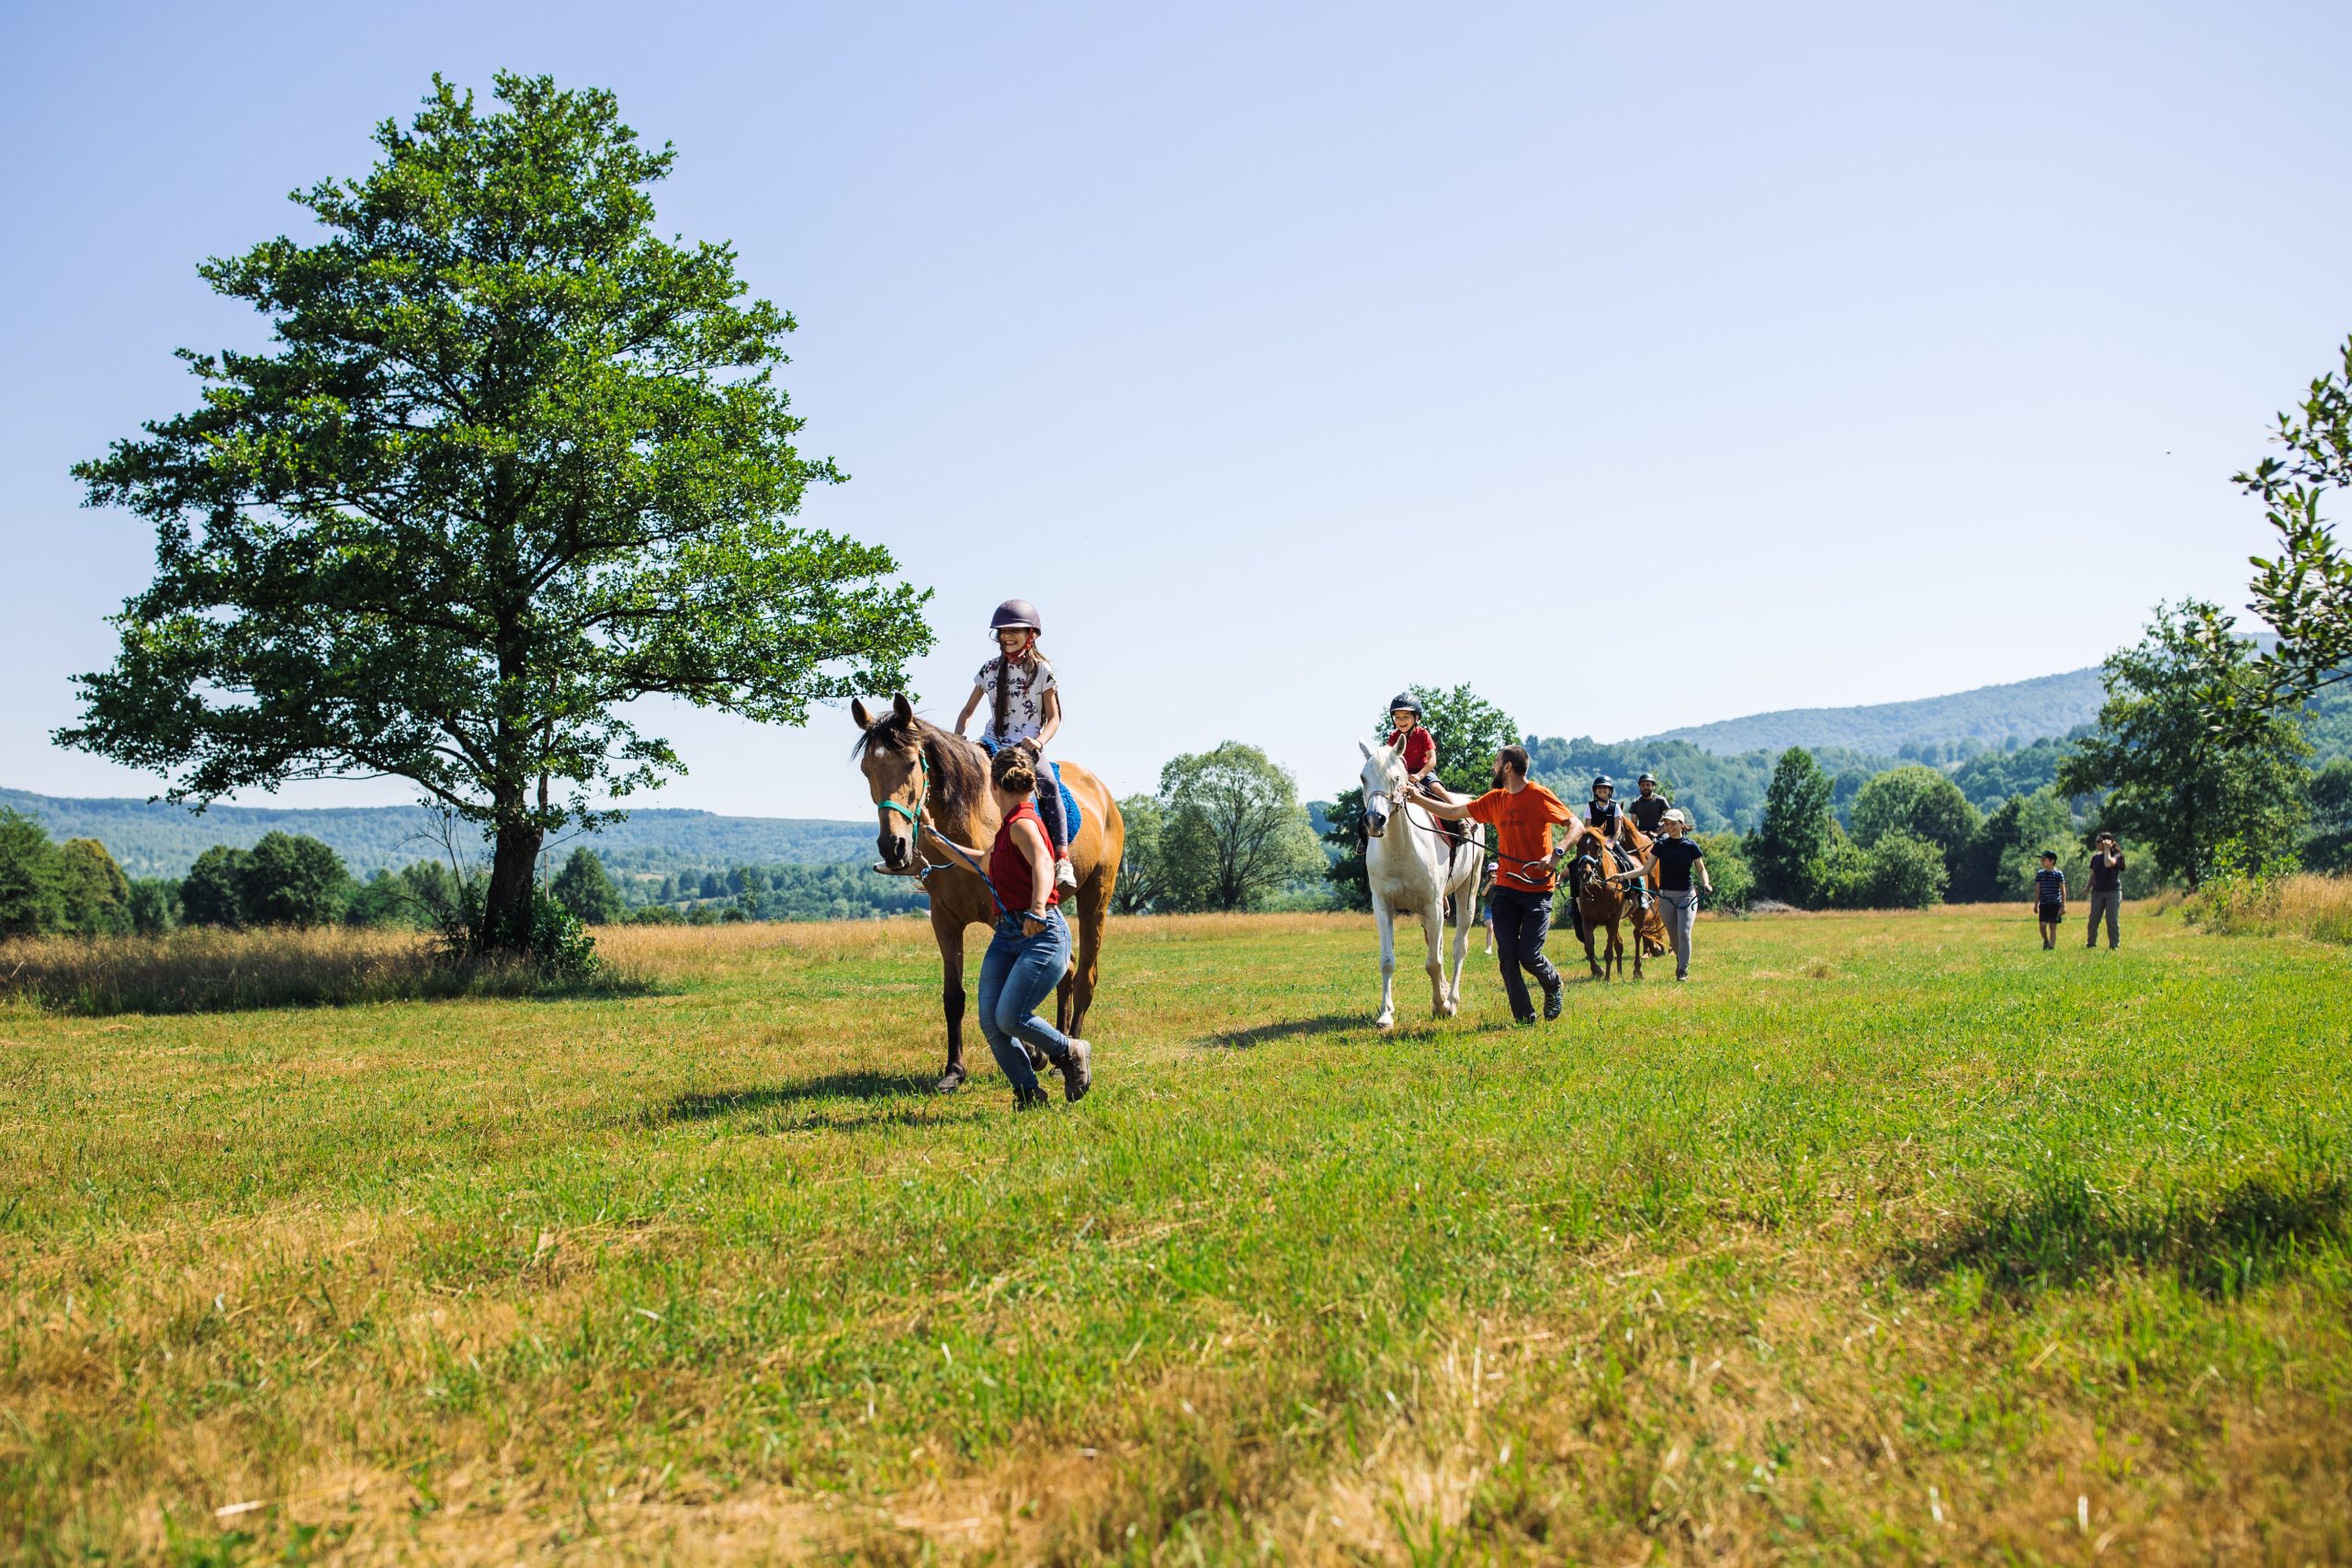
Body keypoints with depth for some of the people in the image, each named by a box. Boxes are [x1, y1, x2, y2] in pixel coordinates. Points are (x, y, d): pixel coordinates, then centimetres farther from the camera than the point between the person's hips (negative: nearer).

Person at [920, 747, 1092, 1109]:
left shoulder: (1022, 823, -12)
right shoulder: (1008, 827, 18)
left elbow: (1043, 864, -32)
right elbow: (982, 861, 39)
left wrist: (1038, 909, -50)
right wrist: (940, 841, 41)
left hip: (1042, 933, -9)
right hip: (1007, 934, 9)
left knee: (1010, 1017, -18)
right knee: (990, 1021, -2)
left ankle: (1072, 1054, 7)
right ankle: (1028, 1093, 9)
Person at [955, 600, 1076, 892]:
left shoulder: (1042, 670, 3)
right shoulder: (990, 669, 12)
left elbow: (1054, 717, 0)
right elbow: (968, 711, 16)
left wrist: (1039, 742, -20)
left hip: (1028, 746, -3)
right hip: (993, 743, 4)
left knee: (1048, 782, -33)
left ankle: (1062, 859, -38)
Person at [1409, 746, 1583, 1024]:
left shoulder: (1539, 796, -8)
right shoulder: (1495, 799, 10)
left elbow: (1577, 825, -11)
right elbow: (1454, 812, 18)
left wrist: (1556, 855, -25)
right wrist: (1418, 799, 12)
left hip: (1537, 889, -5)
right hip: (1505, 888, 5)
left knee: (1528, 955, -9)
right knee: (1507, 956, -2)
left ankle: (1553, 985, 24)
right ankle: (1524, 1016, 7)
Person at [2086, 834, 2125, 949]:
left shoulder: (2116, 855, -3)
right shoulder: (2096, 857, 12)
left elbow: (2108, 863, -25)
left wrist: (2107, 849, -14)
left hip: (2113, 892, -4)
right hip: (2097, 891, 4)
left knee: (2112, 920, -3)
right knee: (2093, 919, 0)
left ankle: (2114, 946, 2)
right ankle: (2090, 944, 6)